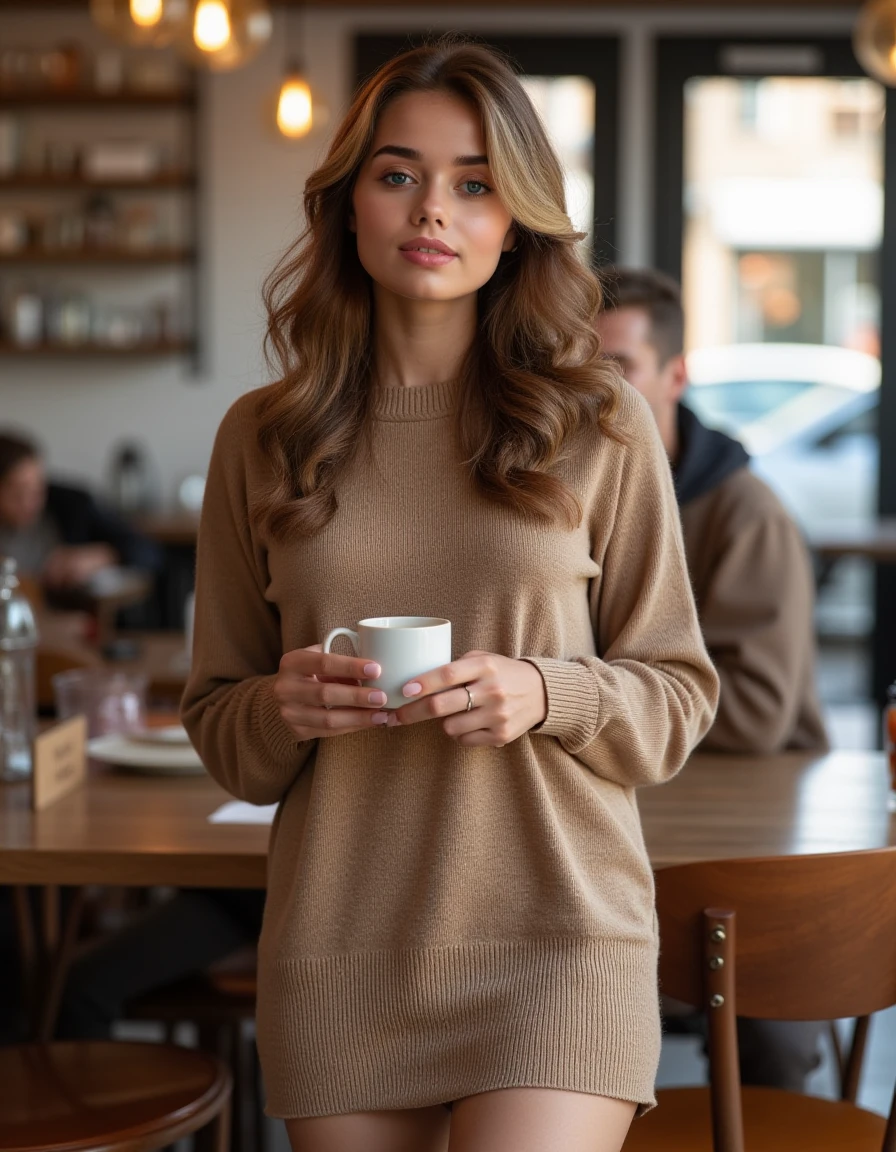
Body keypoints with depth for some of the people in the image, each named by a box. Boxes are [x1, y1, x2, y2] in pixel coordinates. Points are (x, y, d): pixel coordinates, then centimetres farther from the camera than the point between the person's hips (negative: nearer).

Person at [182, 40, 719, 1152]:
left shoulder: (600, 425, 1)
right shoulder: (260, 437, 5)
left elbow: (677, 696, 6)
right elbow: (218, 729, 12)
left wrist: (545, 695, -14)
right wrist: (282, 710, -10)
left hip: (557, 939, -2)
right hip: (337, 951, 2)